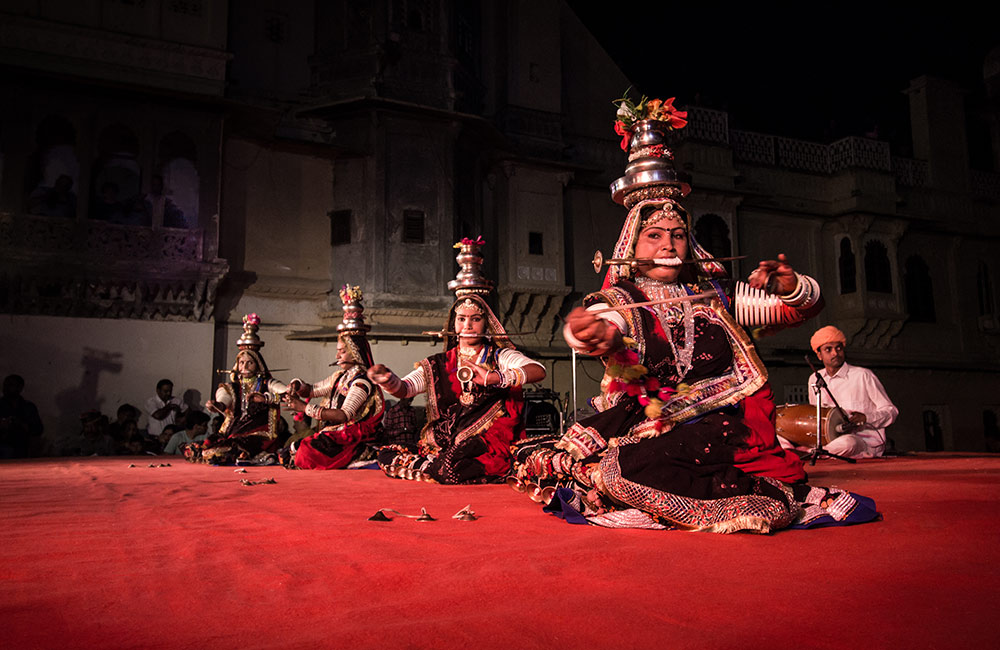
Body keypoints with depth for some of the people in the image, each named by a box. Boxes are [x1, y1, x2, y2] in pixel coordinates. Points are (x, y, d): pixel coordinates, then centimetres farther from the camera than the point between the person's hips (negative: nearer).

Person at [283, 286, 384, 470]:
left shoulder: (362, 381, -12)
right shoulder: (340, 376, 16)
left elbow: (343, 415, -23)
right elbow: (312, 390, 28)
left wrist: (306, 408, -21)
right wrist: (297, 386, 4)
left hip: (351, 439, -8)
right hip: (332, 433, 8)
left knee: (306, 452, -27)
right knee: (292, 447, -9)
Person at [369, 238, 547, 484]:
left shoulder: (500, 356, 4)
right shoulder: (439, 365, 15)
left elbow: (538, 371, -15)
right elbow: (405, 388, 2)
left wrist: (494, 378, -31)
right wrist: (388, 379, -22)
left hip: (488, 443, -4)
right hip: (442, 444, 4)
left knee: (451, 464, -33)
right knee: (387, 455, -14)